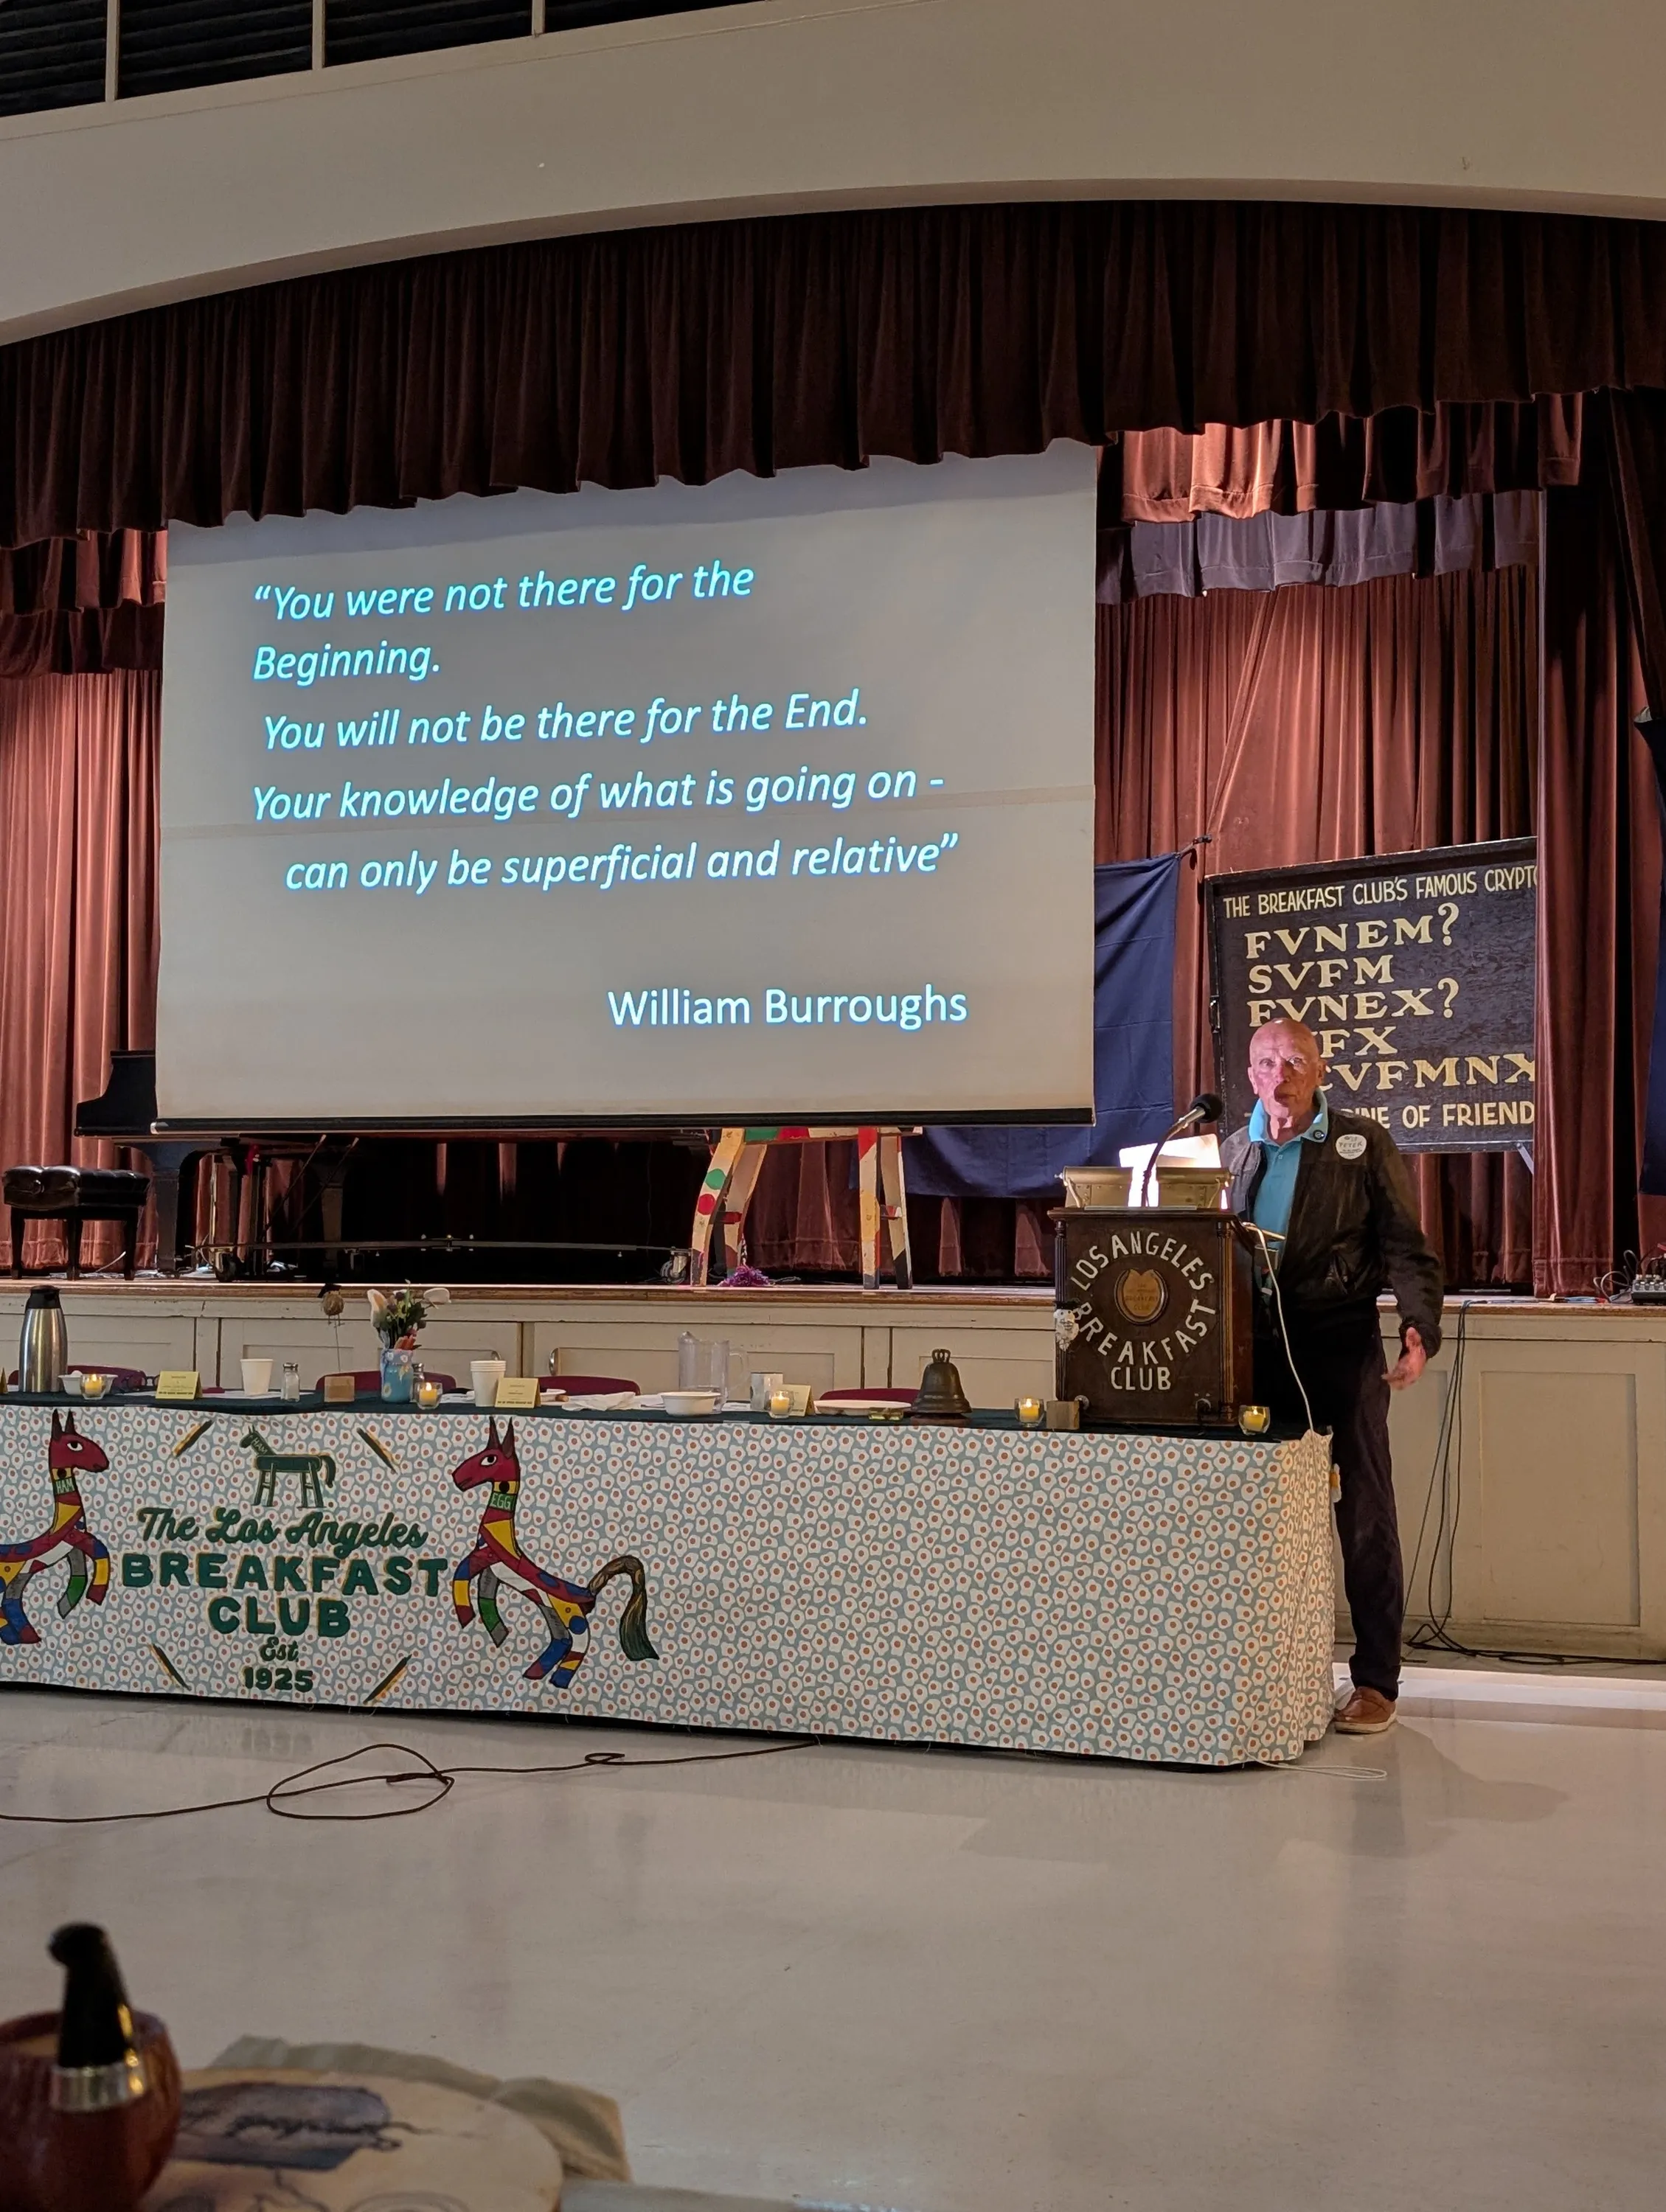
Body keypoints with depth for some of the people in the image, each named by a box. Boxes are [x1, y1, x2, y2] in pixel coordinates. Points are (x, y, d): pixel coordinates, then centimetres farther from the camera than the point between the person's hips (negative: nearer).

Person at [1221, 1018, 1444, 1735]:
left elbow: (1405, 1246, -3)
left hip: (1340, 1345, -4)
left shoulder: (1363, 1144, 2)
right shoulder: (1232, 1151, 13)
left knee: (1364, 1516, 1)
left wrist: (1419, 1326, -17)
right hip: (1255, 1347, 4)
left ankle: (1375, 1681, 9)